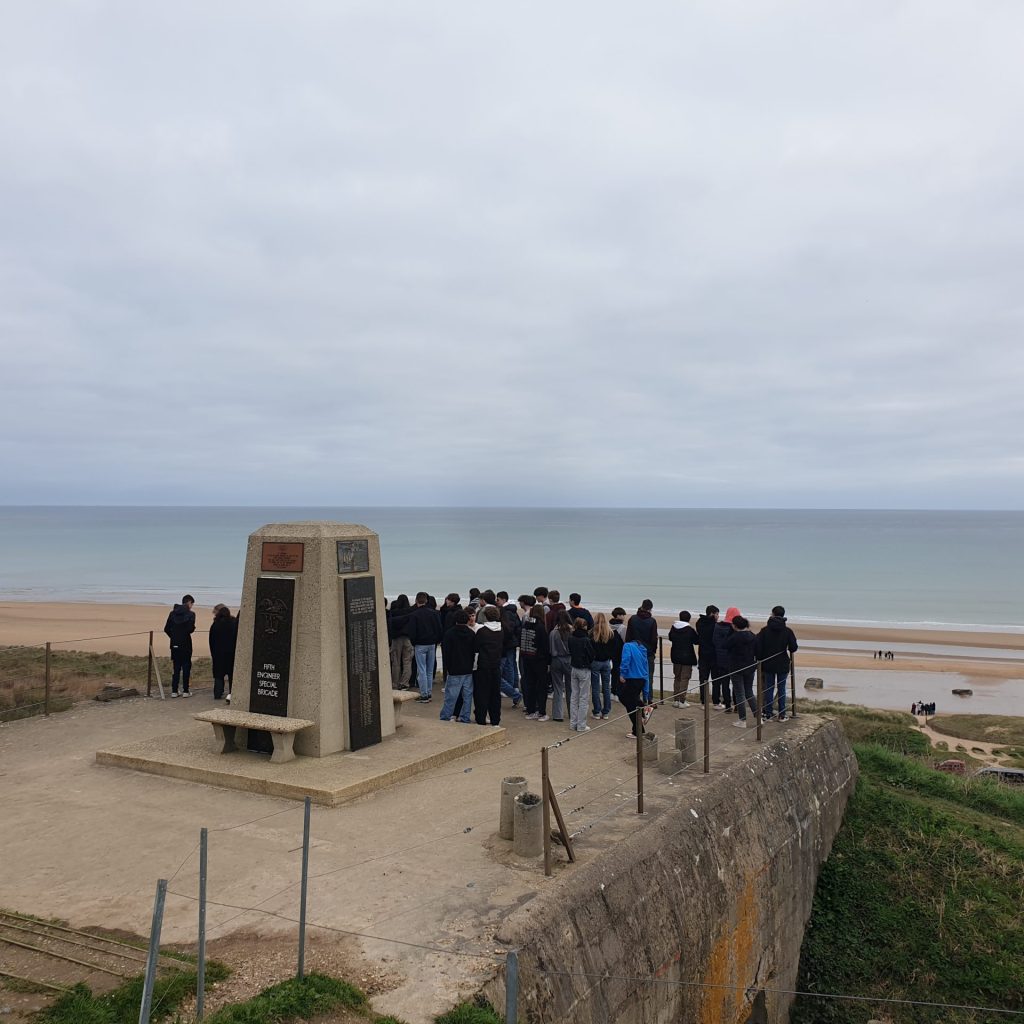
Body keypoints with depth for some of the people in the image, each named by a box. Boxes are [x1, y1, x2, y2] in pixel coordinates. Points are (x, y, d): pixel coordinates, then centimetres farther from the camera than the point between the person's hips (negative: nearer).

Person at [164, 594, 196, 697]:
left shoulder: (173, 613, 5)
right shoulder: (190, 614, -10)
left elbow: (166, 629, 4)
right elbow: (191, 629, -18)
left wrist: (173, 637, 16)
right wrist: (193, 628, 4)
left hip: (174, 645, 4)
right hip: (185, 644, -4)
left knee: (176, 668, 11)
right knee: (186, 667, 5)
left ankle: (174, 691, 11)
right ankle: (185, 691, 5)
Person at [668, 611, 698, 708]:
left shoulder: (673, 628, -2)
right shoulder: (690, 630, -15)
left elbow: (670, 638, 13)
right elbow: (696, 641, -5)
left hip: (676, 656, 5)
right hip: (687, 657, -4)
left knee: (677, 678, 16)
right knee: (685, 678, 1)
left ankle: (675, 700, 17)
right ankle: (682, 701, -1)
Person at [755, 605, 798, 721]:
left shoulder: (765, 630, -7)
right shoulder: (787, 631, -8)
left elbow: (758, 647, -9)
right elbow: (794, 648, -9)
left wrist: (760, 659, 5)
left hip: (768, 664, 0)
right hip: (782, 665, 0)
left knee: (769, 689, 8)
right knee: (781, 689, 9)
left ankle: (768, 714, 9)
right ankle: (782, 715, 12)